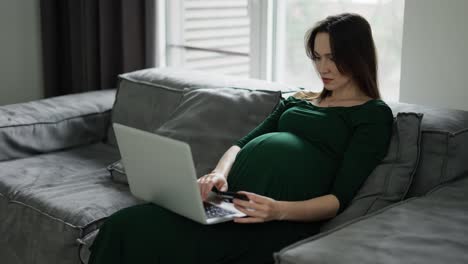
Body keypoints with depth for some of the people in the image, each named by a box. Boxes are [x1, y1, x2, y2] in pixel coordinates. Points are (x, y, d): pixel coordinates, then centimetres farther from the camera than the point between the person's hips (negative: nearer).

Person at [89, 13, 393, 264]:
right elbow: (242, 143, 17)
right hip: (233, 201, 6)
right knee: (124, 225, -18)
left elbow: (339, 199, -5)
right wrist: (220, 172, -7)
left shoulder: (374, 114, 6)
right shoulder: (297, 100, 25)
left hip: (285, 220, -6)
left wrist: (280, 211, -23)